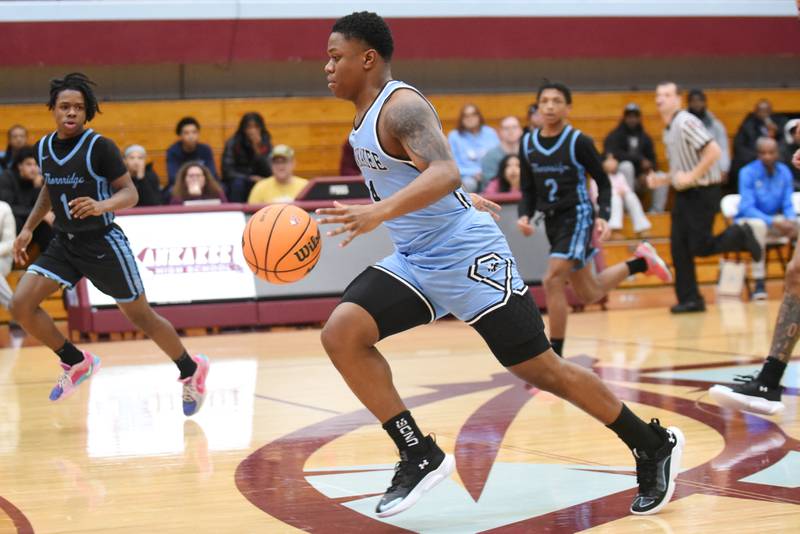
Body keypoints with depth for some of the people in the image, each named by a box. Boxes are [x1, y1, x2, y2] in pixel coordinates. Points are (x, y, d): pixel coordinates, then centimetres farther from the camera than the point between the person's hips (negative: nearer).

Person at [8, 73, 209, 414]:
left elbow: (130, 193, -16)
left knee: (141, 316, 5)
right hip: (65, 244, 6)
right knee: (21, 304, -11)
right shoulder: (43, 148, 2)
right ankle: (76, 362, 10)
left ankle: (191, 370, 29)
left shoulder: (100, 147, -16)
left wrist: (102, 206, -35)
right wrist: (28, 228, 16)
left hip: (103, 244, -6)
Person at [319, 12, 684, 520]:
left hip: (467, 257, -9)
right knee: (341, 334, -10)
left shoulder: (401, 106, -18)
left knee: (540, 369, -3)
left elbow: (446, 174, -36)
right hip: (414, 262, 9)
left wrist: (379, 212, -49)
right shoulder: (367, 116, 11)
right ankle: (420, 455, -5)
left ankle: (654, 446, 15)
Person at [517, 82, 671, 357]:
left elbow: (603, 182, -3)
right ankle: (640, 262, 40)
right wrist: (524, 216, -9)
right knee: (589, 294, 15)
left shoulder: (579, 142, -11)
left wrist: (603, 217, -18)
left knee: (552, 281, -22)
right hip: (552, 221, 6)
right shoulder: (528, 144, 3)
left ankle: (555, 355, -11)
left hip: (577, 217, -6)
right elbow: (529, 190, 10)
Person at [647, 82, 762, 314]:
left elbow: (713, 151, -24)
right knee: (679, 248, 1)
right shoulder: (668, 130, 14)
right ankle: (690, 299, 6)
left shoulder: (686, 123, -15)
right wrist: (662, 180, 7)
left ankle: (740, 235, 16)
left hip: (703, 192, -8)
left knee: (700, 246, -8)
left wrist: (691, 177, -22)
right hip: (684, 194, 8)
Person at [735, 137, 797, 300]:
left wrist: (790, 221, -24)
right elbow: (747, 207, -21)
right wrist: (773, 222, -33)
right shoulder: (748, 172, -16)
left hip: (776, 219, 5)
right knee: (758, 225, -39)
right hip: (749, 219, -5)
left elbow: (788, 205, -1)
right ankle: (759, 283, -37)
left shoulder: (784, 172, -2)